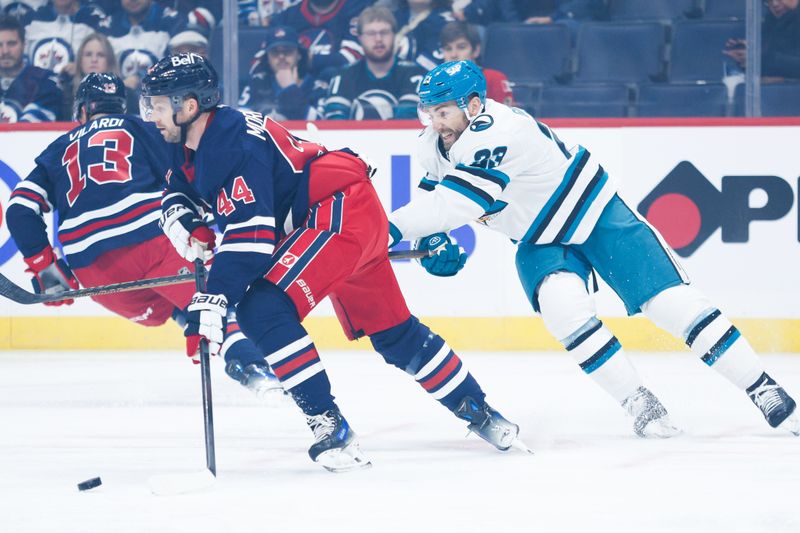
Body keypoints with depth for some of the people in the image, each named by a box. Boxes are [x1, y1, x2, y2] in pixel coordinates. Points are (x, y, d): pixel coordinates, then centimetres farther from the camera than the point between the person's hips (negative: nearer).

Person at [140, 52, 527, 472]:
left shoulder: (236, 144, -24)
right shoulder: (191, 147, 5)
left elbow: (251, 233, -30)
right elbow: (178, 191, 21)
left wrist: (213, 301, -34)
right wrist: (182, 219, -4)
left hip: (343, 213, -11)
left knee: (262, 310, -21)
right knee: (392, 335, 19)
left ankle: (331, 429, -20)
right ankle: (478, 413, 31)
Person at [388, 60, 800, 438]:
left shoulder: (496, 132, -34)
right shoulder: (437, 143, -6)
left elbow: (459, 199, -43)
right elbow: (434, 195, 11)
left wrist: (395, 227, -48)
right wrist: (431, 238, -9)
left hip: (596, 216, -7)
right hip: (542, 241, 7)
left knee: (672, 304, -10)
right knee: (562, 307, -24)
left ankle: (766, 392, -2)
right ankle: (640, 405, -12)